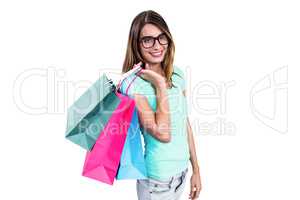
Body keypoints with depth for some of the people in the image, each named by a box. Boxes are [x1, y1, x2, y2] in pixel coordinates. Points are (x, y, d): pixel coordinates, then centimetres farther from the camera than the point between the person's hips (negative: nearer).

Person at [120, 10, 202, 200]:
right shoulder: (133, 84, -20)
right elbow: (162, 134, -28)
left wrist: (196, 169, 8)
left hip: (182, 170, 6)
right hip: (157, 179, -5)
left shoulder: (177, 74, -1)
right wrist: (160, 84, -24)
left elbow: (185, 123, 5)